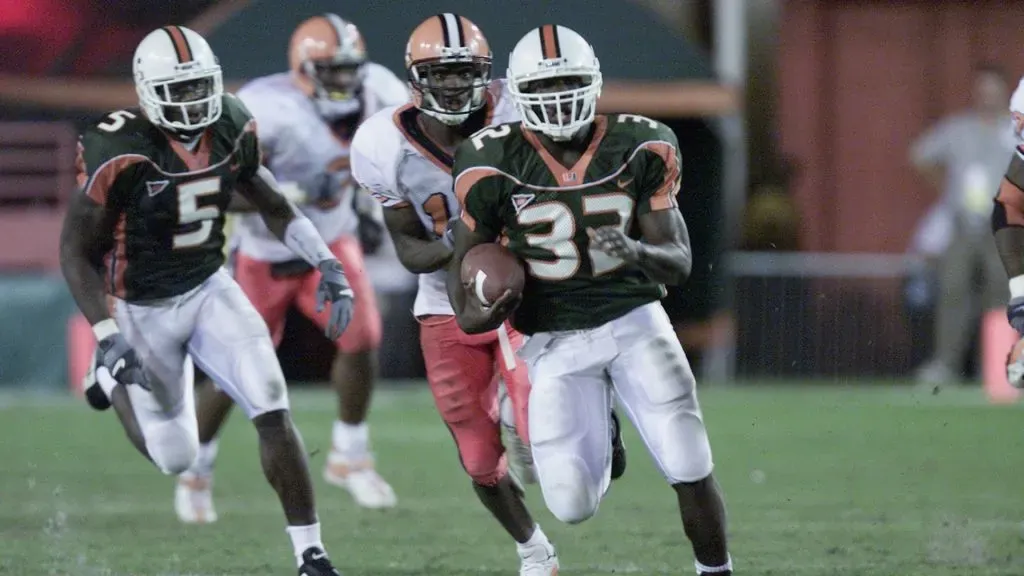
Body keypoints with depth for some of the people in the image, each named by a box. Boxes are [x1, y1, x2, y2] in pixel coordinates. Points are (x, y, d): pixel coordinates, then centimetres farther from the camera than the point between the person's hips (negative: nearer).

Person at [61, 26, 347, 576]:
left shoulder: (231, 127, -10)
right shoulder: (119, 153, -26)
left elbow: (270, 202, 8)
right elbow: (76, 251, -18)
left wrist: (326, 264, -4)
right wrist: (106, 338, -26)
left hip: (210, 289, 4)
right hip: (144, 309, -4)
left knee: (273, 413, -14)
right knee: (174, 458, 8)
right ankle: (113, 381, 41)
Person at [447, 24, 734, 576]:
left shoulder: (639, 149, -7)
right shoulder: (496, 164, -9)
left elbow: (679, 263, -7)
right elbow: (466, 255, 7)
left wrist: (636, 251, -28)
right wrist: (472, 312, -11)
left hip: (633, 319, 0)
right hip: (556, 340, 0)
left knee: (691, 472, -12)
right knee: (572, 505, -6)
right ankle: (598, 446, 30)